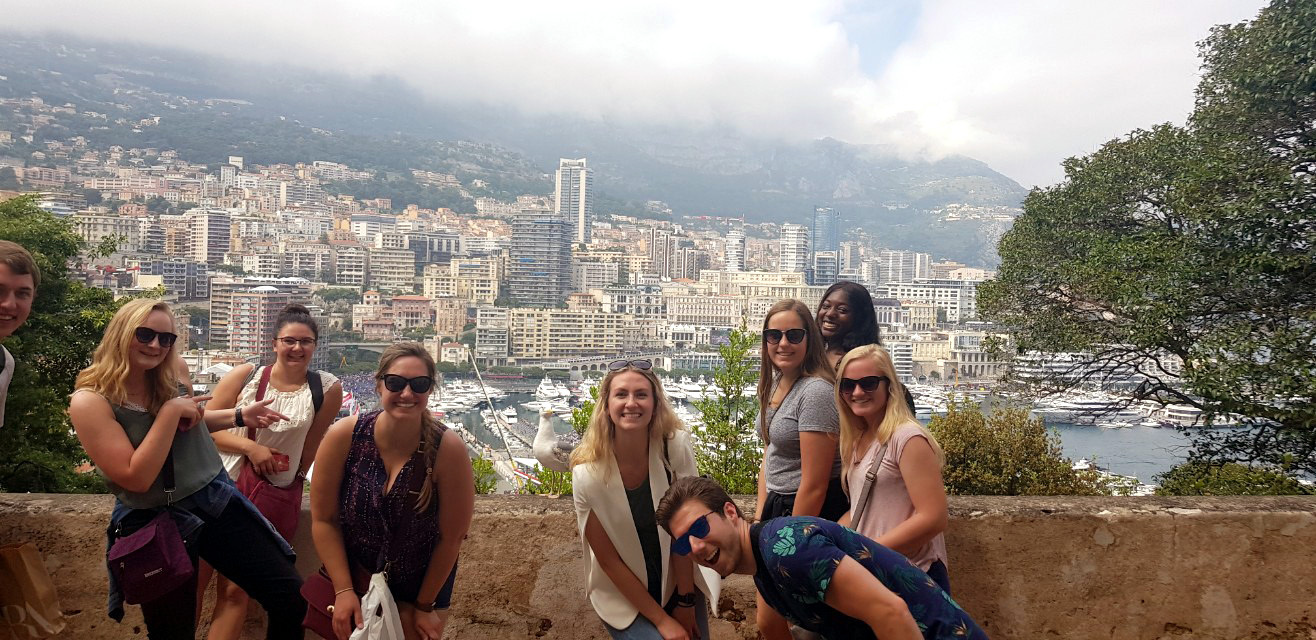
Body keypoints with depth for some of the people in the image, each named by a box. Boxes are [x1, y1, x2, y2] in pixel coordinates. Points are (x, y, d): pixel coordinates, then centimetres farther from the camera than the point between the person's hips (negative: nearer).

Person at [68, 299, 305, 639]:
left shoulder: (171, 378, 2)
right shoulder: (90, 401, -15)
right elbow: (137, 478, -22)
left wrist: (240, 415, 9)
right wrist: (171, 410, -22)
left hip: (216, 500, 5)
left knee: (291, 598, -2)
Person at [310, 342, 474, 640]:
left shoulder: (448, 449, -25)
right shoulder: (344, 437, -20)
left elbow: (451, 537, -15)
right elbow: (324, 519, -10)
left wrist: (425, 605, -7)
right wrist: (344, 590, -11)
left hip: (421, 585, -1)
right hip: (352, 579, 2)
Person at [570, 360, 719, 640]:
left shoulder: (675, 446, -19)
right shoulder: (587, 475, -22)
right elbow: (608, 560, -14)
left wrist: (686, 602, -9)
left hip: (680, 583, 2)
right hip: (624, 597, -2)